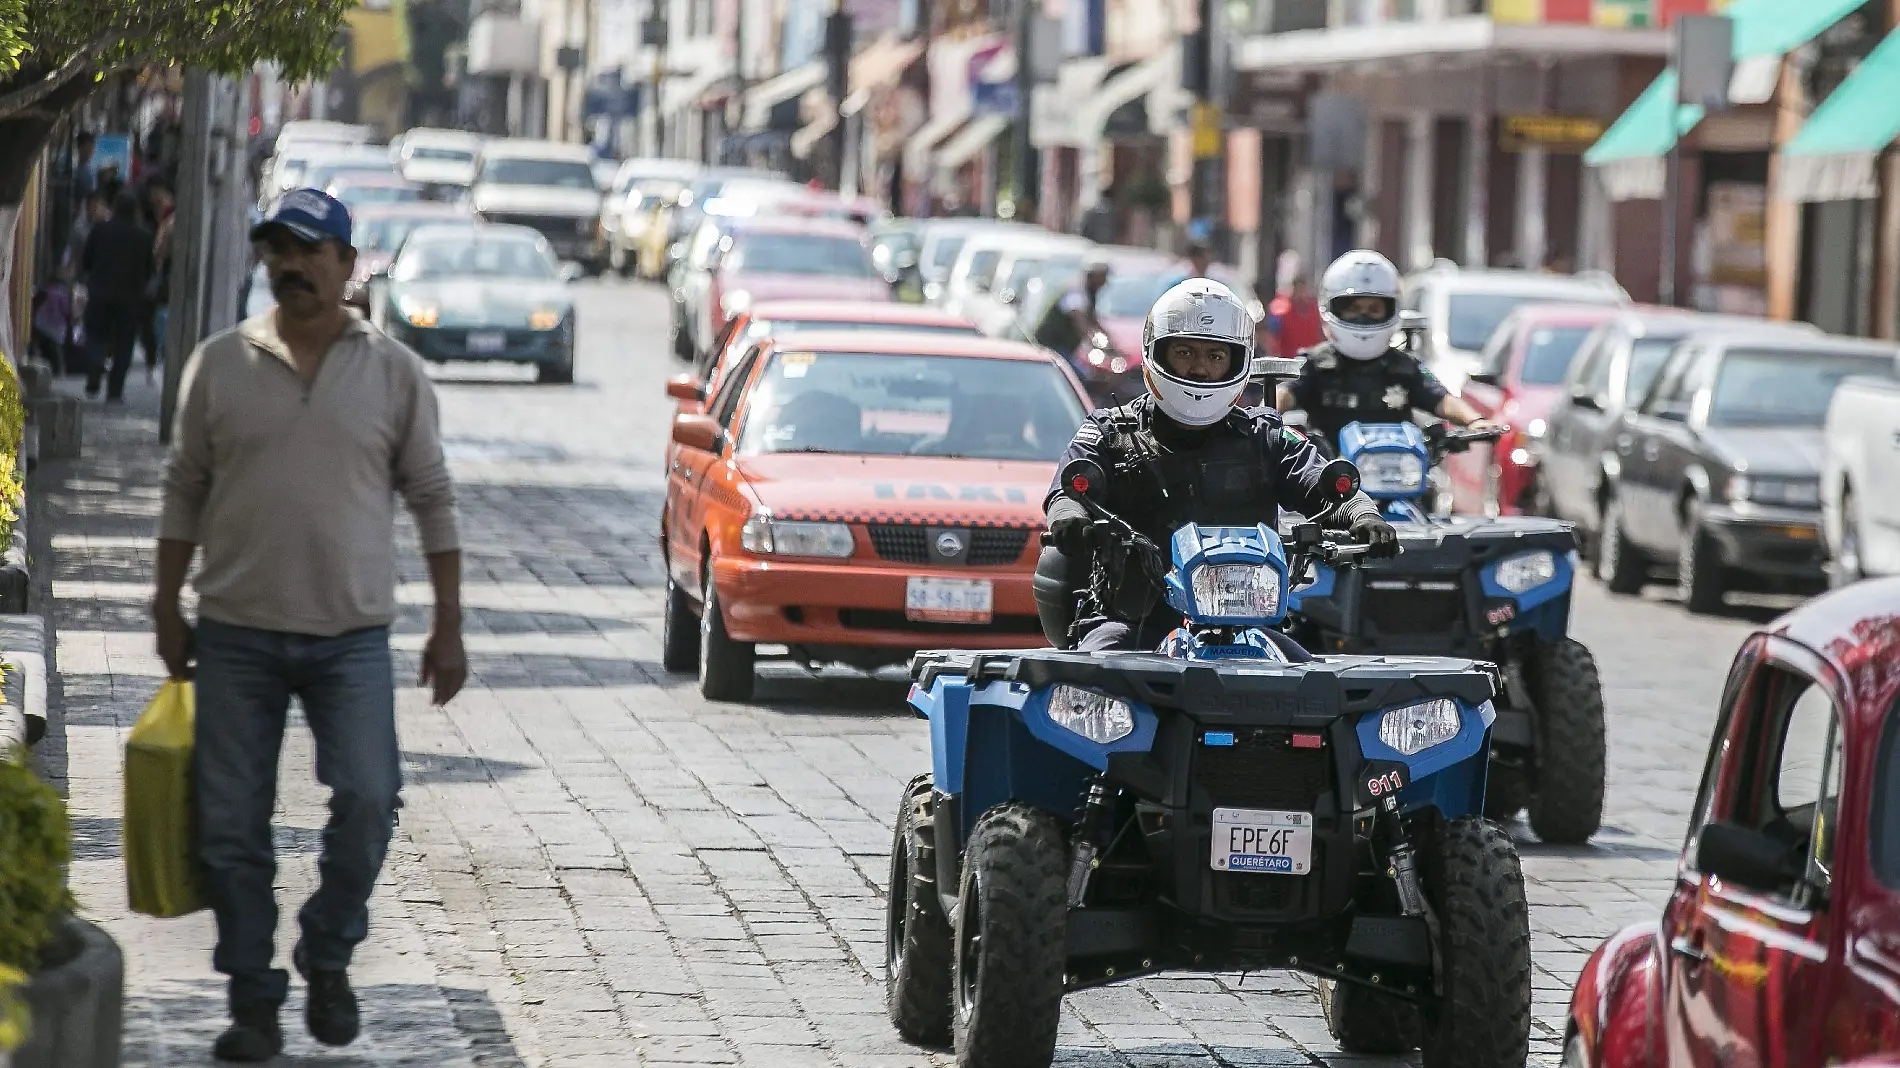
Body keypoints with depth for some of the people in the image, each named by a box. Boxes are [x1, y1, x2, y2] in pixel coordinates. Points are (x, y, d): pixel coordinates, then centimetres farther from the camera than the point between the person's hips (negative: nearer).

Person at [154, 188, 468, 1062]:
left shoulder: (395, 372, 2)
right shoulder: (219, 364, 3)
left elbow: (432, 501, 6)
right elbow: (185, 491, 10)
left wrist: (448, 627, 2)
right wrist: (169, 611, 8)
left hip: (351, 636, -1)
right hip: (237, 634, 1)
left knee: (367, 801, -13)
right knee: (232, 828, 2)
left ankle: (327, 959, 11)